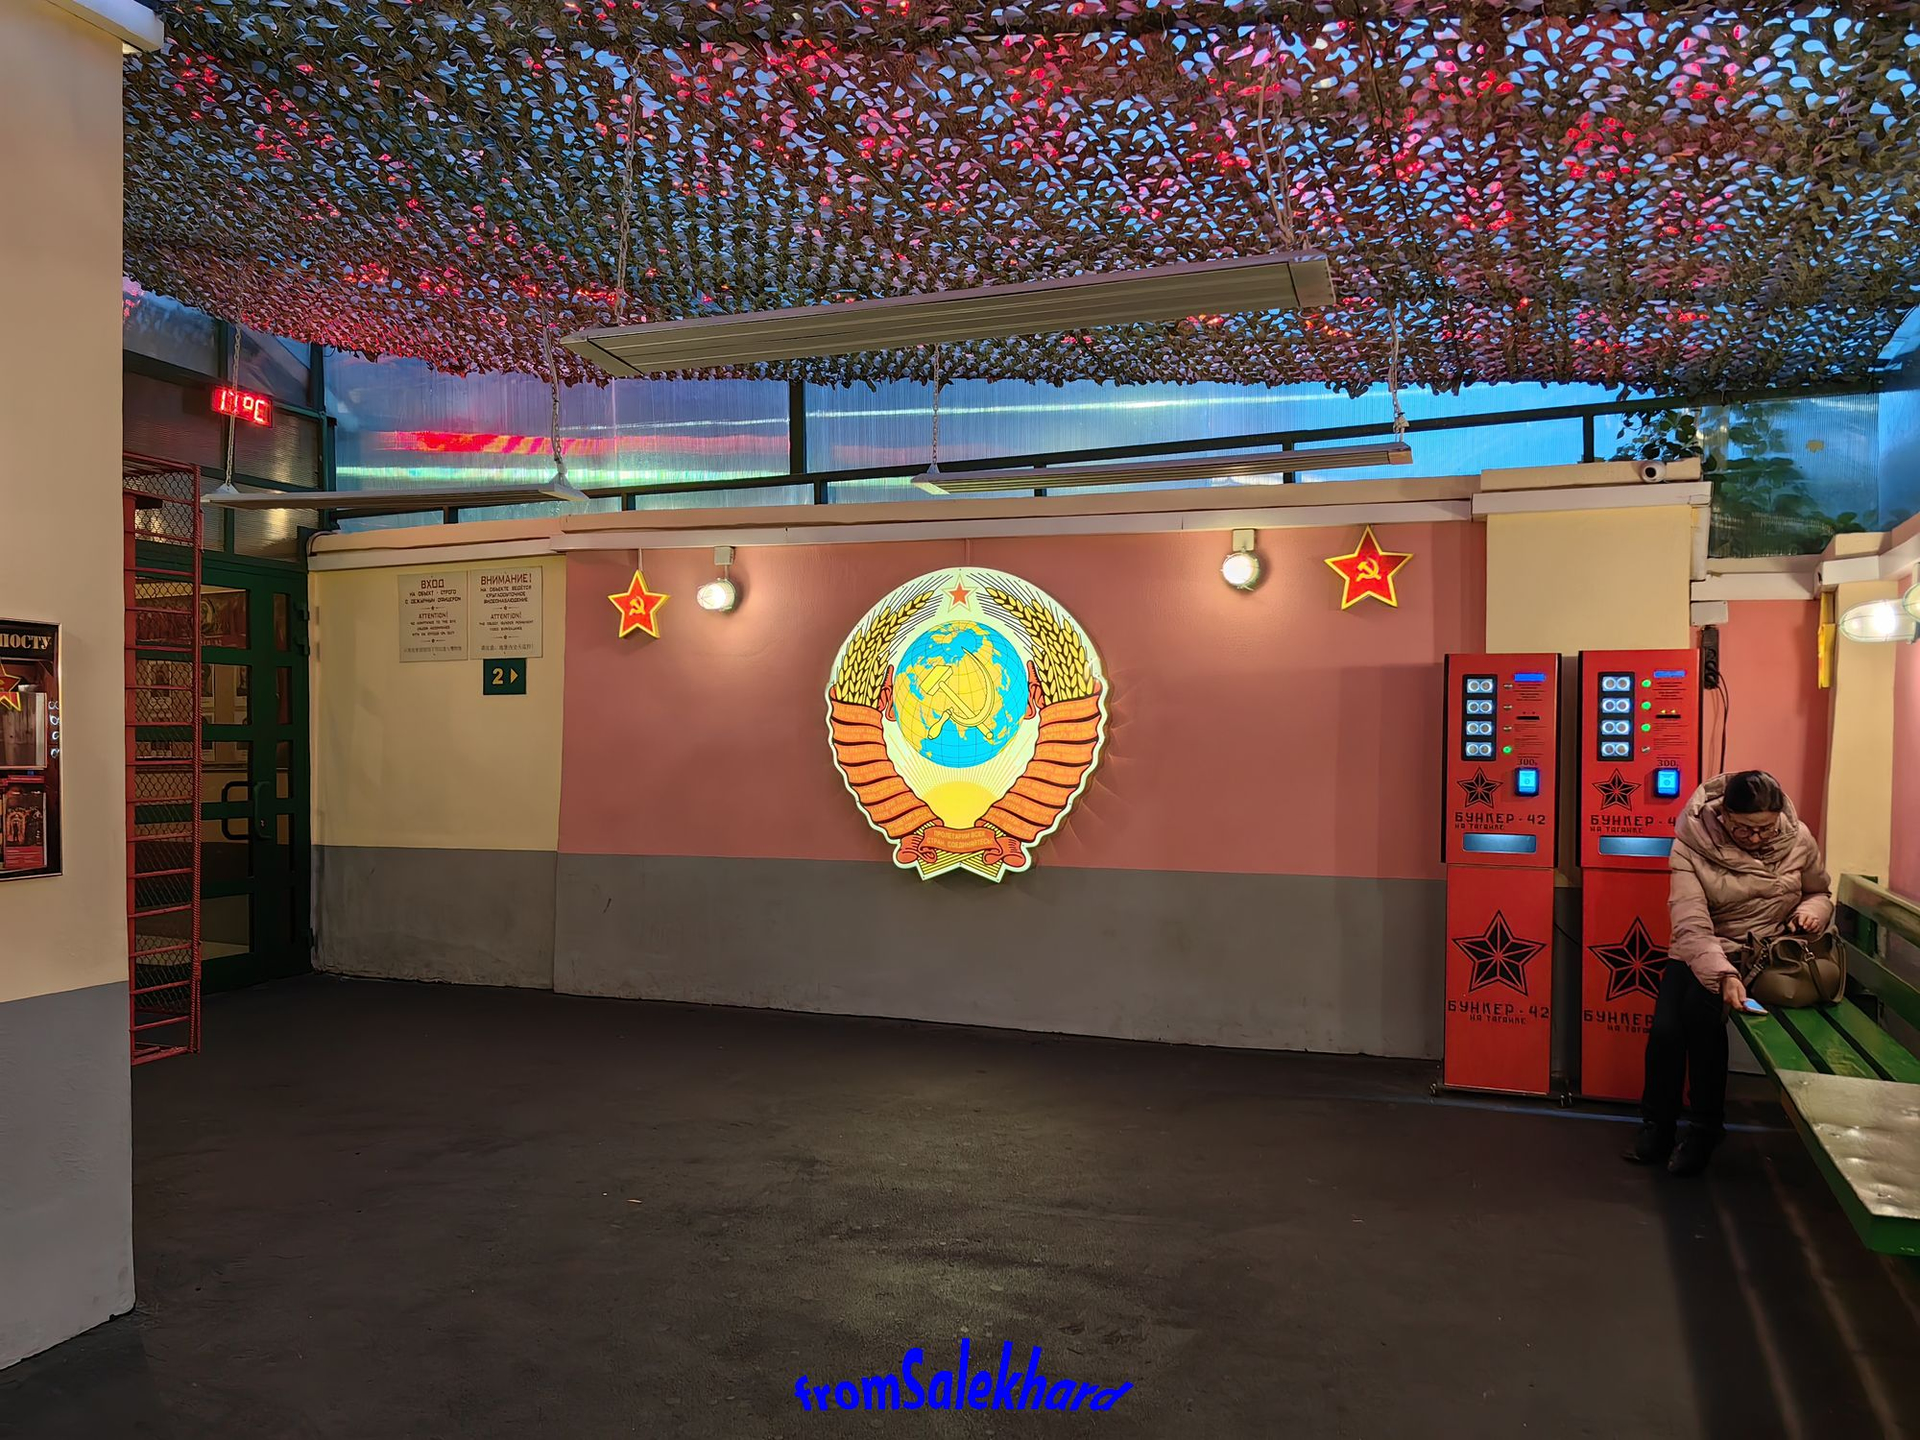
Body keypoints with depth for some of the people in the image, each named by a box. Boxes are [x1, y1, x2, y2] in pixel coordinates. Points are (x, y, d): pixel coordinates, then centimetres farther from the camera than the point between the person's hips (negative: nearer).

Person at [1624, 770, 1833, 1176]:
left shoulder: (1799, 840, -7)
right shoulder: (1692, 844, -16)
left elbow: (1820, 893, 14)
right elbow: (1692, 924, -25)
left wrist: (1812, 911, -11)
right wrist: (1723, 974, -41)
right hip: (1700, 953, 0)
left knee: (1701, 1007, -29)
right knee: (1665, 1028, -24)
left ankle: (1706, 1128, -12)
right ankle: (1657, 1125, 2)